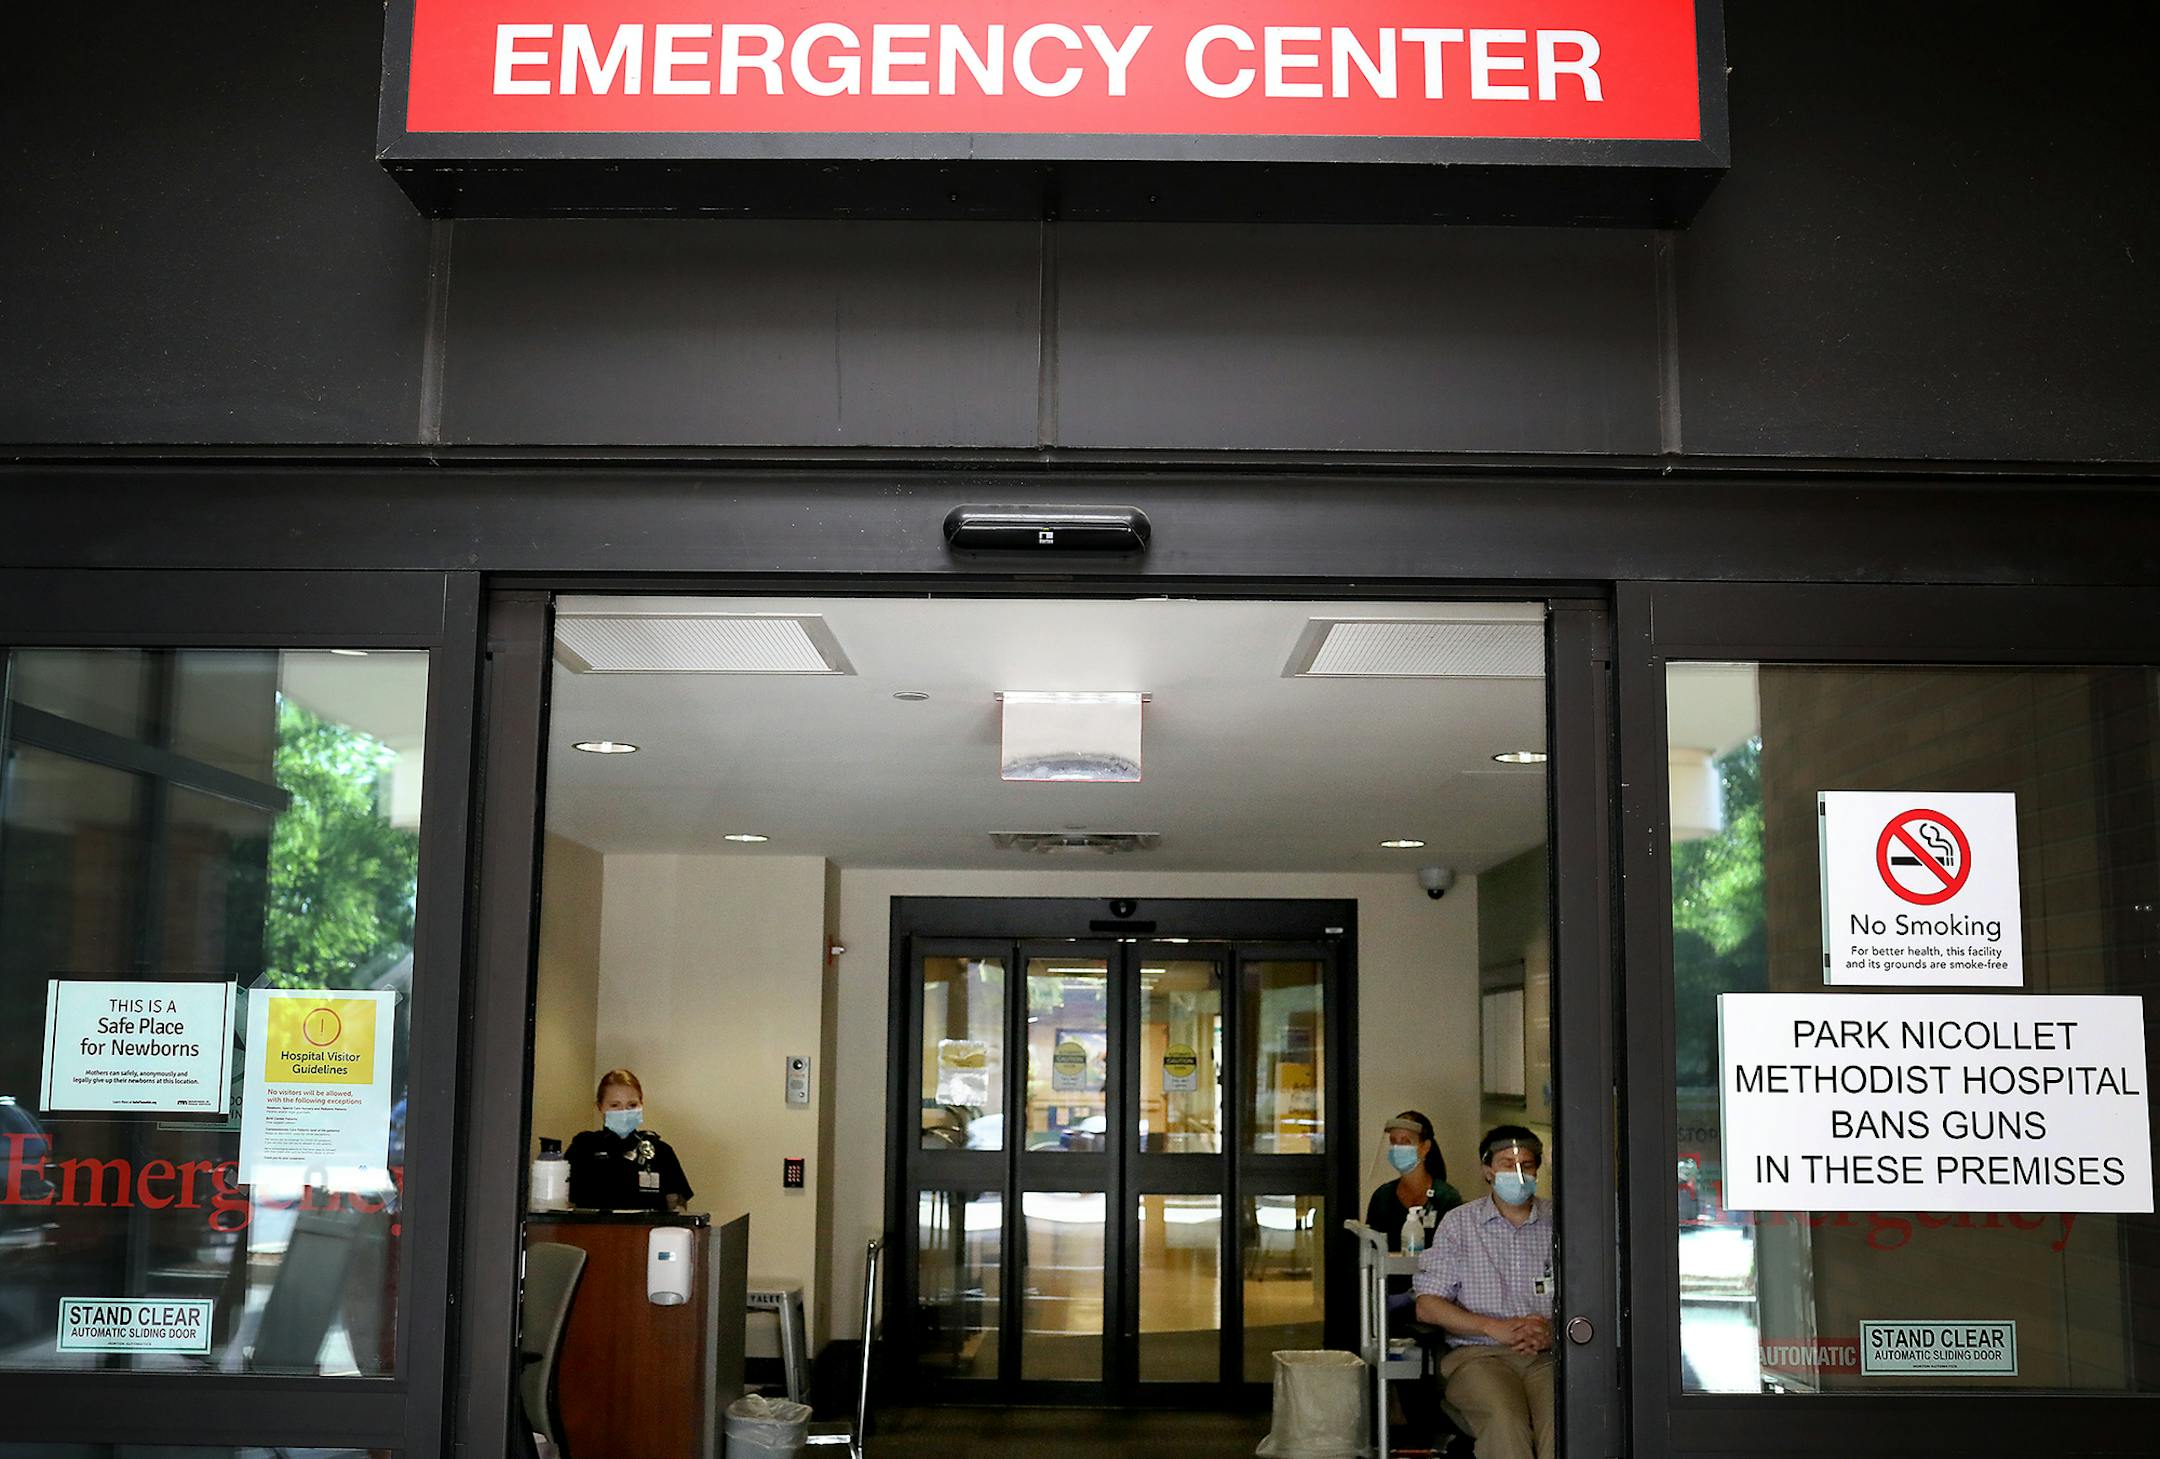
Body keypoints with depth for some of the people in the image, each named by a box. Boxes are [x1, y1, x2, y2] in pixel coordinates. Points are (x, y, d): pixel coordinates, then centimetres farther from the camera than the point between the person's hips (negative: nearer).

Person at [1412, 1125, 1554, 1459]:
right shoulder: (1459, 1223, 13)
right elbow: (1427, 1306, 6)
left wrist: (1553, 1331, -12)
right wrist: (1493, 1327, -8)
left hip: (1548, 1356, 1)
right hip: (1478, 1355, -1)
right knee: (1506, 1417, -33)